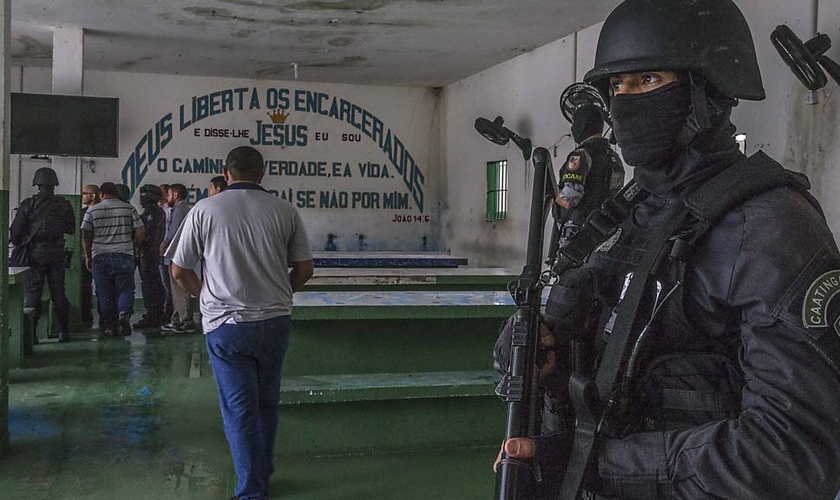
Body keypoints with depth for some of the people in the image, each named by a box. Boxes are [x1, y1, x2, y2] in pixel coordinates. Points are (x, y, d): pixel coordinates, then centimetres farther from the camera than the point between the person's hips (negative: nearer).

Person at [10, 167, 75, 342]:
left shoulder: (28, 204, -4)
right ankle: (63, 332, 10)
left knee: (33, 293, 2)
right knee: (58, 293, 8)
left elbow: (15, 230, -2)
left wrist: (18, 246, 16)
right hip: (57, 254, 2)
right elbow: (71, 229, 11)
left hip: (35, 254, -2)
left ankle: (31, 333, 0)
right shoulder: (64, 205, 1)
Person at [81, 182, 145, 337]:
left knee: (104, 293, 8)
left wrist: (88, 256, 11)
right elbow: (140, 232, 0)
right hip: (124, 256, 0)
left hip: (100, 256, 0)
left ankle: (109, 326, 9)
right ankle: (124, 314, -21)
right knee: (125, 289, 4)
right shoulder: (129, 209, 4)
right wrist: (133, 248, 15)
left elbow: (85, 236, 1)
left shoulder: (92, 211, 3)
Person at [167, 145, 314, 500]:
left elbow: (179, 272, 0)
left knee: (239, 410, 5)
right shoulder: (285, 211, 0)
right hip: (275, 321, 3)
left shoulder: (204, 210, -5)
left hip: (225, 324, -2)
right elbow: (305, 268, 5)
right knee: (267, 403, 18)